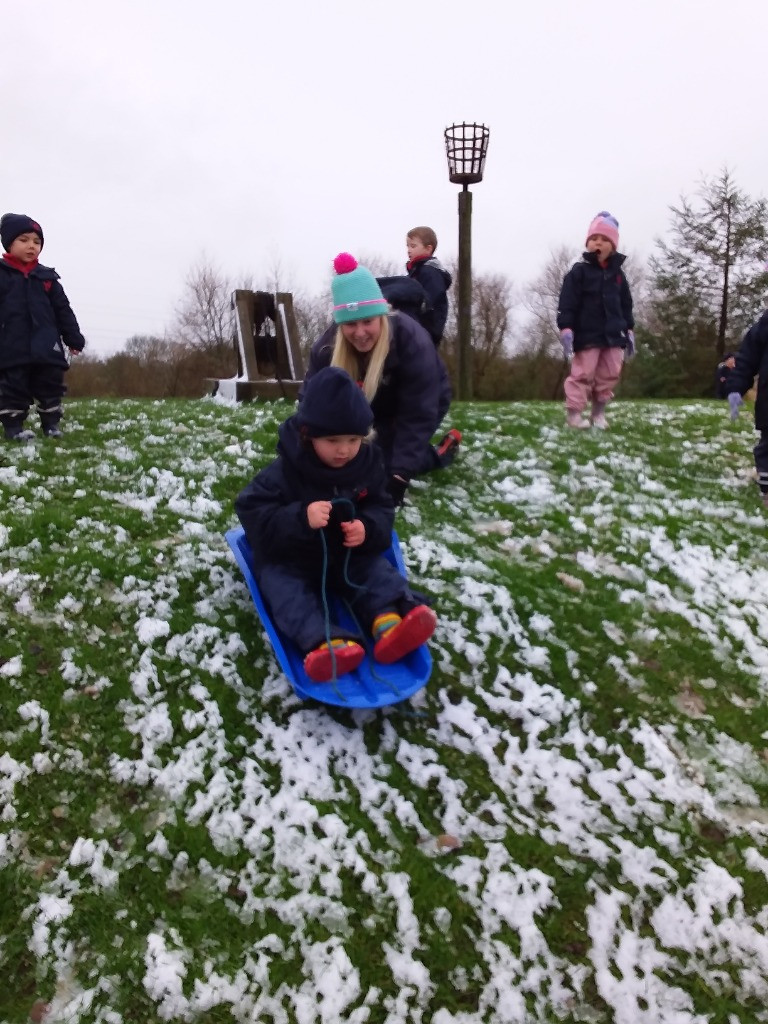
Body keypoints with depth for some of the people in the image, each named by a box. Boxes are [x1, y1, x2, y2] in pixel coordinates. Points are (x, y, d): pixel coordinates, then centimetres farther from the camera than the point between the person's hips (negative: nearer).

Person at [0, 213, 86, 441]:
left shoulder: (47, 277, 11)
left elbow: (63, 310, 12)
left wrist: (74, 338, 8)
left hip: (46, 347, 3)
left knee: (51, 386, 6)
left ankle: (51, 423, 17)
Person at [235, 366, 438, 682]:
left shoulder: (368, 465, -7)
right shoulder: (284, 472, -21)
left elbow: (382, 509, -1)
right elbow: (251, 514, -24)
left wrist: (368, 529, -27)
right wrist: (300, 518, -42)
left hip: (349, 554, 4)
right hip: (287, 559, -3)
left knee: (377, 570, -16)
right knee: (282, 585, -28)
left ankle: (389, 619, -43)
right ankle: (322, 640, -51)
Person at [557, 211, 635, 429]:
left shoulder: (617, 274, 12)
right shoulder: (579, 271, -3)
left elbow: (626, 305, 17)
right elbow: (567, 304, -9)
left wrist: (629, 331, 13)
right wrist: (566, 329, -18)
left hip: (613, 335, 5)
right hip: (587, 335, -5)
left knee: (610, 375, 6)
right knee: (583, 374, -6)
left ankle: (598, 412, 16)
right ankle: (574, 412, -1)